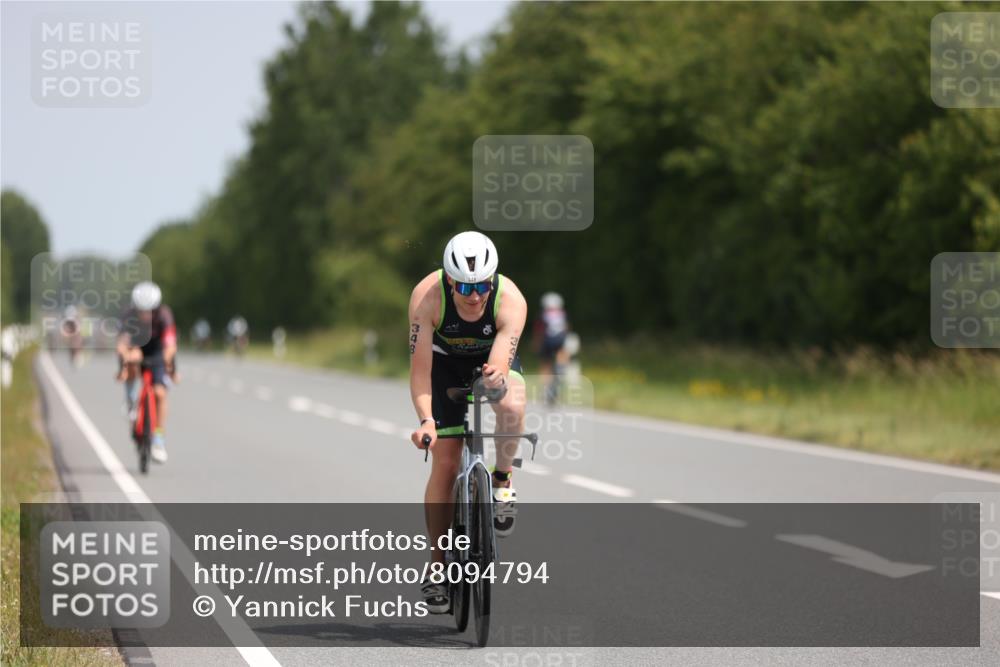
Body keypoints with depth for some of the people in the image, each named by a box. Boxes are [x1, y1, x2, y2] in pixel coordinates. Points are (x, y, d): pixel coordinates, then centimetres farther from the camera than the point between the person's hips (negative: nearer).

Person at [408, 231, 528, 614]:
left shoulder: (511, 301, -34)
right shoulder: (427, 296, -34)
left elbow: (500, 364, -42)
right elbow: (419, 368, -35)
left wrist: (497, 378, -66)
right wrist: (426, 420, -49)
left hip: (493, 356, 0)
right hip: (445, 360, 0)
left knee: (512, 406, -35)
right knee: (445, 463, -7)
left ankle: (502, 484, -9)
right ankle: (437, 564, 5)